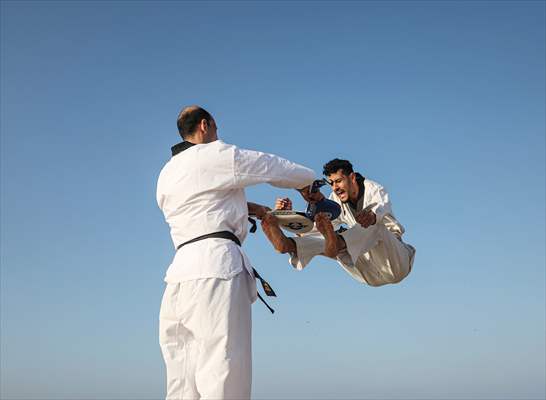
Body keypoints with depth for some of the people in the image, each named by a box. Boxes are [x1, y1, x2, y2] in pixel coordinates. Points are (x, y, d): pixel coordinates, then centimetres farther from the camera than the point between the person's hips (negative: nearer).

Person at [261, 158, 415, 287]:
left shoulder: (374, 190, -11)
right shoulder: (336, 201, 4)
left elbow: (383, 207, -37)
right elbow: (312, 227, -6)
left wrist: (372, 214, -62)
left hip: (395, 262, -5)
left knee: (375, 225, -34)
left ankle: (337, 243, -63)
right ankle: (288, 244, -43)